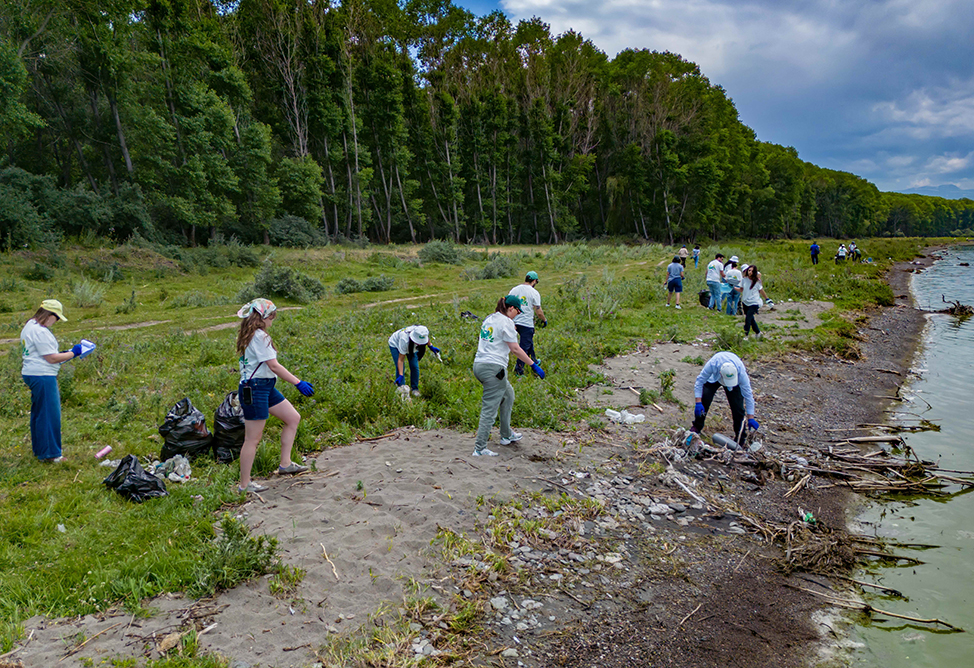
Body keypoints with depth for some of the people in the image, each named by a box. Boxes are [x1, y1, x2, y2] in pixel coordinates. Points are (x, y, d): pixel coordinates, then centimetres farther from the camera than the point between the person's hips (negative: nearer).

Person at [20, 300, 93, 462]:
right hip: (42, 376, -11)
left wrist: (63, 354, 15)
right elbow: (52, 358, -18)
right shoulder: (40, 331, -19)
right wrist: (73, 353, -6)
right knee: (48, 414, -3)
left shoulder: (30, 326, 15)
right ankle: (49, 453, 3)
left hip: (32, 374, 11)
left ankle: (39, 449, 30)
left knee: (38, 412, 19)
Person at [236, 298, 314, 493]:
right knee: (253, 438, -2)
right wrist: (298, 382, -17)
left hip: (265, 387, 10)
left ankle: (285, 464, 17)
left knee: (293, 418, 13)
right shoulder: (259, 336, -17)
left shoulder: (247, 335, 13)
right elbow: (274, 366, -20)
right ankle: (244, 484, 9)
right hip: (254, 389, -10)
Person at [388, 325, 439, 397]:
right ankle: (402, 389, -1)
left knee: (414, 366, -6)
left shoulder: (422, 333, -36)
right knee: (400, 367, -16)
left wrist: (431, 346, -5)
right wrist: (400, 375, -43)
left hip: (411, 346, 4)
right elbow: (400, 360, -38)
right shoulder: (405, 340, -47)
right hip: (395, 344, -4)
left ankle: (414, 388, 11)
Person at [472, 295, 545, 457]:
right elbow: (515, 348, -11)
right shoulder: (506, 322, -9)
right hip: (493, 368, -9)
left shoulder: (489, 319, 16)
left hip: (479, 365, 9)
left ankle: (506, 435, 33)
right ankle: (480, 449, -2)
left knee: (508, 394, 25)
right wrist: (533, 365, -6)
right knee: (489, 409, -4)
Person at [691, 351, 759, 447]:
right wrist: (698, 403, -36)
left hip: (736, 384, 0)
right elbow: (699, 381, -31)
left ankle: (740, 438, 1)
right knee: (704, 399, -17)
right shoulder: (712, 364, -44)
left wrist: (750, 418, -29)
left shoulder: (741, 372, -40)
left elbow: (748, 395, -30)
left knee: (737, 406, -13)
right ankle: (697, 427, 6)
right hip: (713, 377, 0)